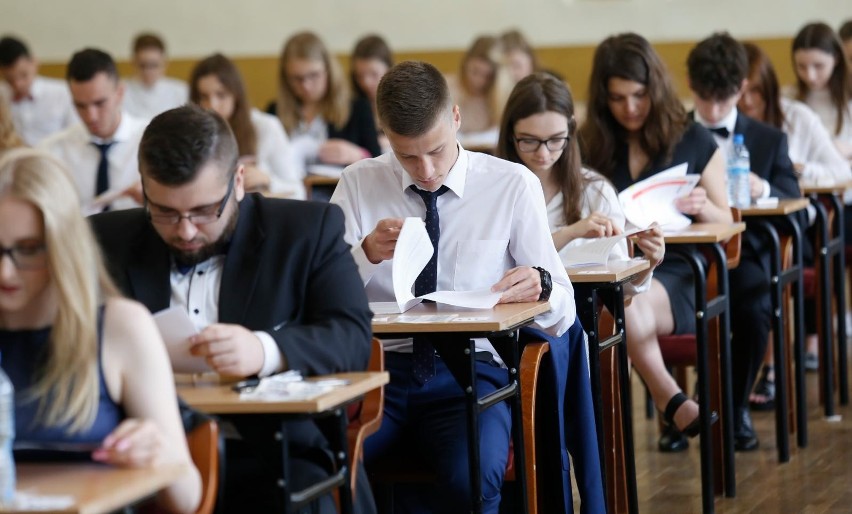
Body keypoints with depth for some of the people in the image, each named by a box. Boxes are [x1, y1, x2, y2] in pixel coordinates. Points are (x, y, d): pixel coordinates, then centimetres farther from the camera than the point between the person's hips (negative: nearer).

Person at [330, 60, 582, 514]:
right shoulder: (357, 184, 8)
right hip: (380, 366, 1)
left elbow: (562, 312, 2)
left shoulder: (513, 186, 4)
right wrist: (366, 254, -19)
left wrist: (540, 288, -22)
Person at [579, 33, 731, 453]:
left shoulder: (693, 141, 8)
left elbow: (726, 224, 12)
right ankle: (676, 406, -26)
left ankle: (670, 408, -27)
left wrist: (706, 209, -11)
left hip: (678, 278, -1)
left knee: (629, 301, -37)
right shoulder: (590, 148, 10)